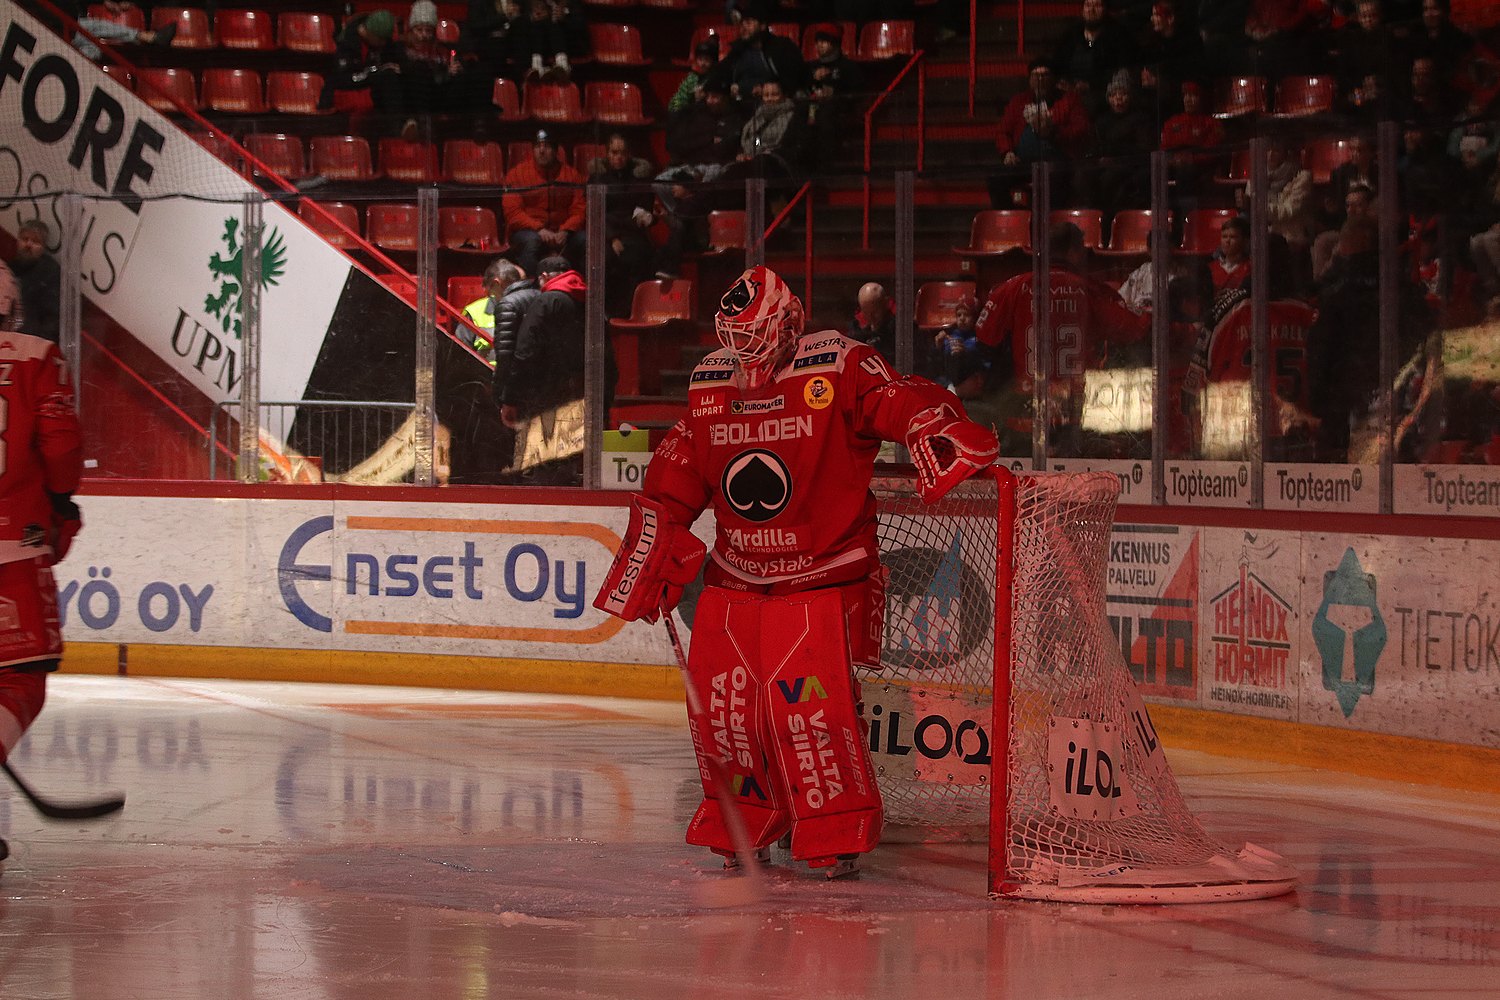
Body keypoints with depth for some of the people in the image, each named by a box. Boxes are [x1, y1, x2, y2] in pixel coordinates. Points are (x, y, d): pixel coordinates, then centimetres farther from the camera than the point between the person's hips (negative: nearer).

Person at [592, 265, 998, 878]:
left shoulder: (839, 371, -11)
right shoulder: (708, 387, 7)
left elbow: (905, 402, -23)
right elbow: (672, 485, 16)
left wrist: (942, 432, -45)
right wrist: (647, 559, 15)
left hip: (821, 579, -6)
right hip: (734, 578, 6)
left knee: (807, 707, -17)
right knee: (719, 705, 2)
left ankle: (839, 836, -3)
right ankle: (744, 830, 21)